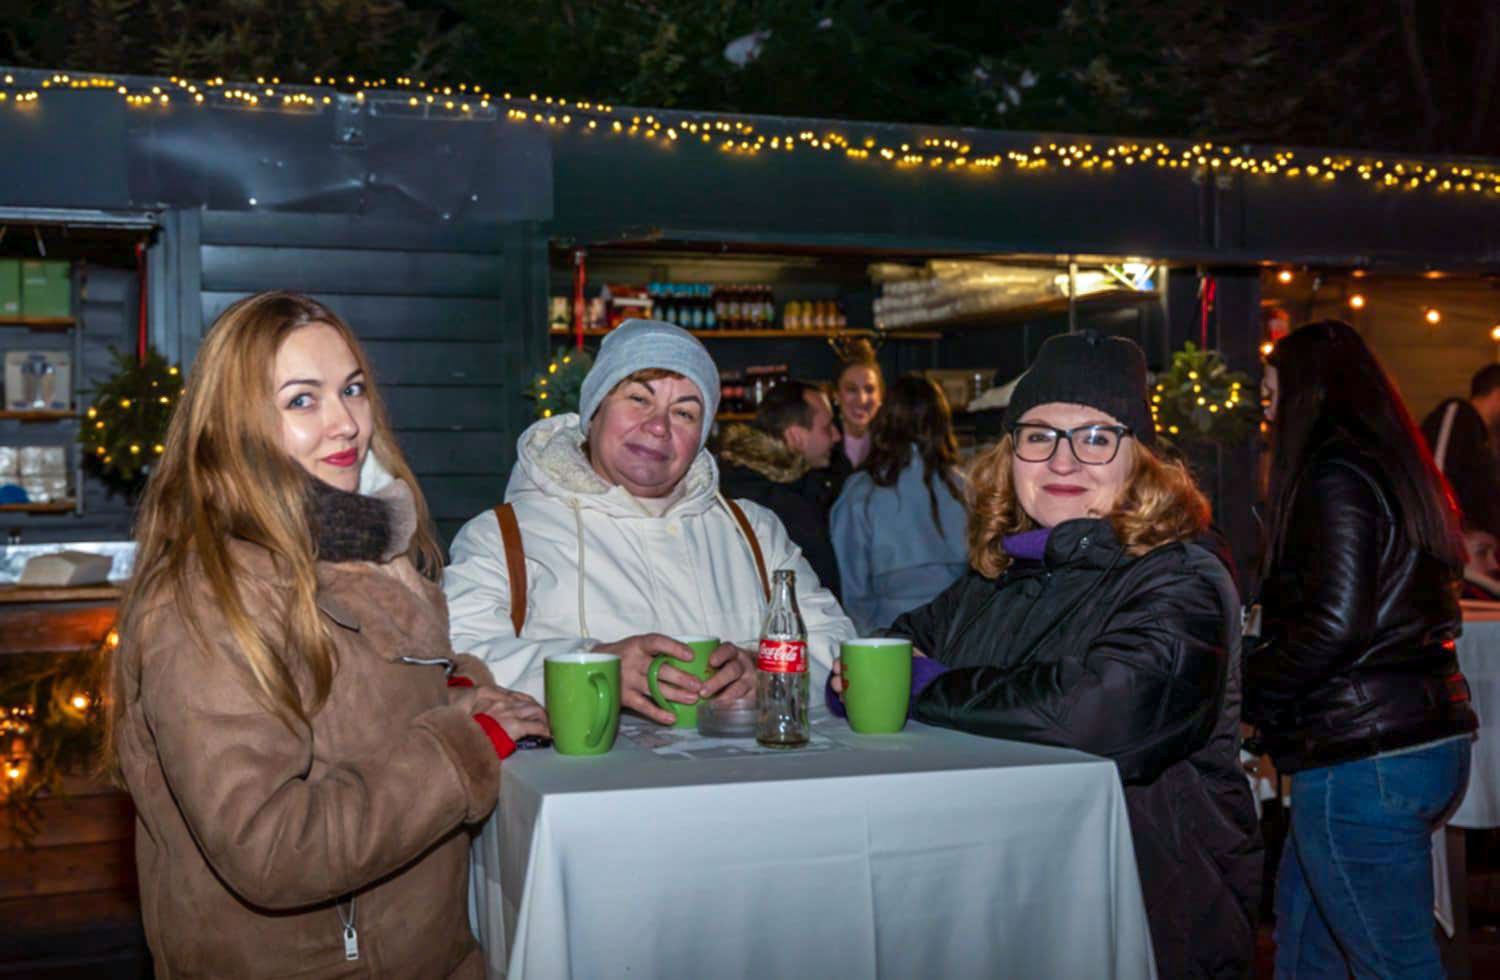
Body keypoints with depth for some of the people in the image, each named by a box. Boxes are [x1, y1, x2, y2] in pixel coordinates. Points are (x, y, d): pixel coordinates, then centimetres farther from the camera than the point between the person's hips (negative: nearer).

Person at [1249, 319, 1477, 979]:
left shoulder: (1335, 472, -13)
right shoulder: (1392, 466, 15)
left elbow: (1336, 623, -22)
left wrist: (1246, 694, -9)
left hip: (1363, 762, -10)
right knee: (1303, 922, 22)